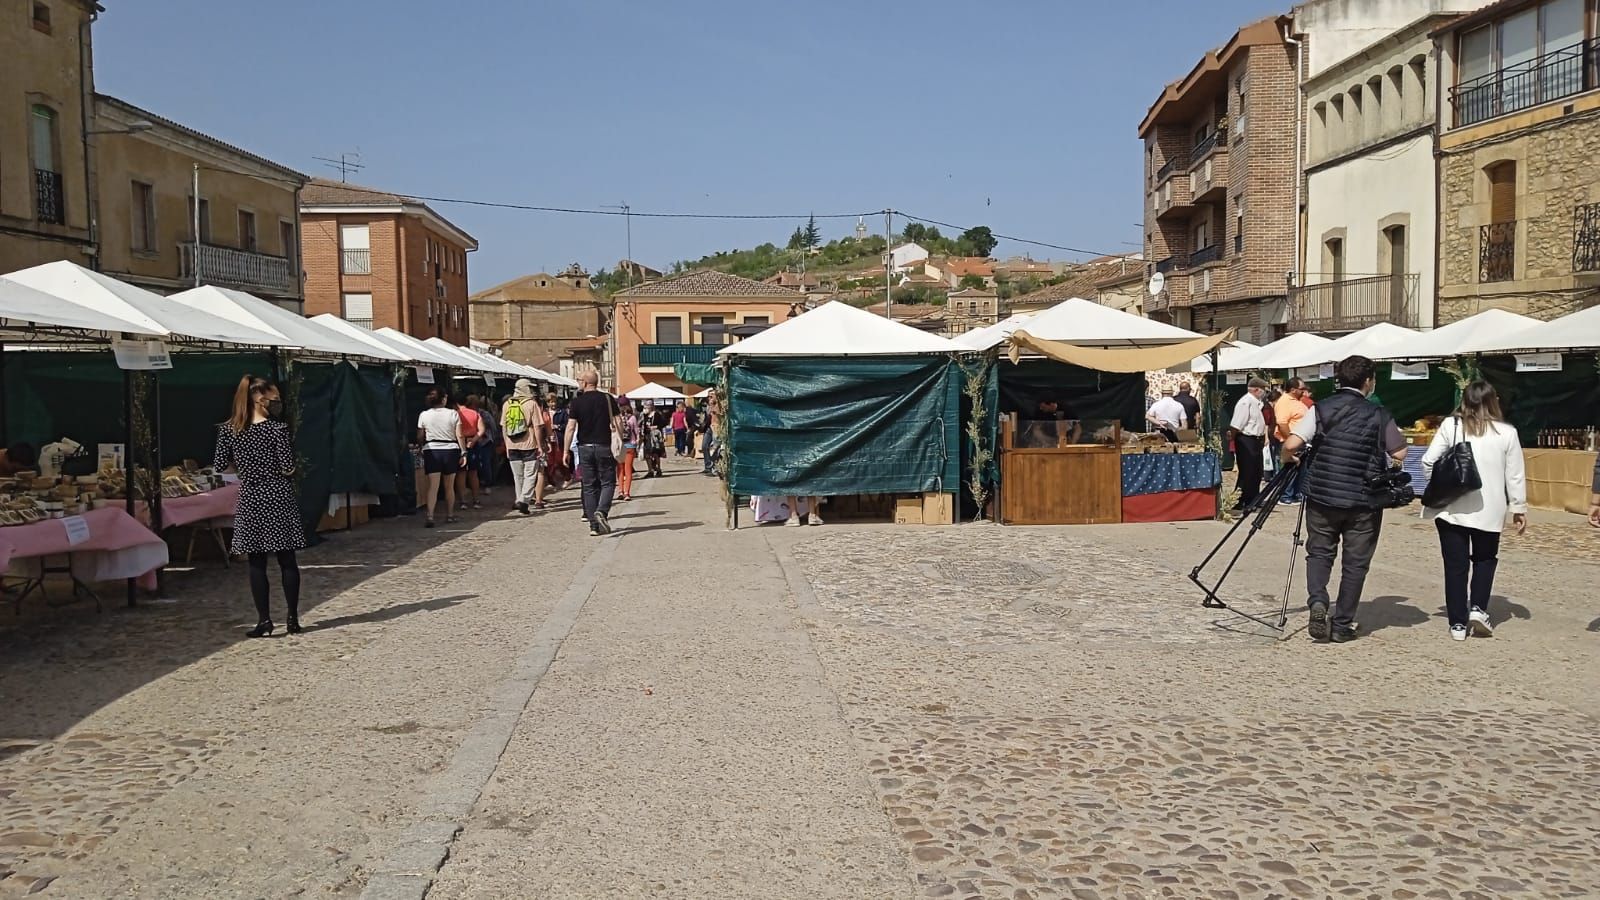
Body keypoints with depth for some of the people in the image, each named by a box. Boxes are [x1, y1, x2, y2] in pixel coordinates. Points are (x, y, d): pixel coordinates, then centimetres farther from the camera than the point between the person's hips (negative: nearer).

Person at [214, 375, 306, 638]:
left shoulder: (228, 429, 1)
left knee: (256, 562, 7)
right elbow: (288, 468, -13)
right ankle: (293, 618, 9)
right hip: (279, 498, -2)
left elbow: (220, 466, 3)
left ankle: (264, 619, 4)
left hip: (249, 500, 2)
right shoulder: (278, 429, -10)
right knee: (287, 560, 6)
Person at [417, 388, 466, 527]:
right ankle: (450, 515, 23)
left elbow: (420, 438, 4)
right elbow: (460, 435, -5)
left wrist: (421, 447, 22)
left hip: (431, 451, 0)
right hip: (450, 450, 0)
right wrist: (463, 453, 0)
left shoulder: (424, 415, 1)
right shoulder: (453, 414, -1)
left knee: (433, 486, -6)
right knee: (449, 486, 13)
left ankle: (429, 516, -21)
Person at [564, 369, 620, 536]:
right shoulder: (608, 399, 0)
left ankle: (594, 525, 5)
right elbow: (616, 424, -1)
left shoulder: (576, 402, -2)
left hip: (585, 448, 1)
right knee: (608, 482, 7)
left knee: (589, 486, 7)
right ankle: (601, 512, -18)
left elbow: (571, 427, -7)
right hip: (604, 447, -1)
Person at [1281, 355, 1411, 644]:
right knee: (1356, 562, 10)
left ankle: (1317, 601, -8)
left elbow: (1291, 445, -14)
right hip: (1364, 501, -1)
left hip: (1321, 495, 1)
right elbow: (1399, 454, 3)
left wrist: (1288, 459, 8)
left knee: (1319, 552, 17)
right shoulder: (1380, 415, -4)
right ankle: (1342, 625, 12)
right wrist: (1398, 435, 23)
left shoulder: (1321, 409, -4)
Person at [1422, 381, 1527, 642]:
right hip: (1488, 510, 0)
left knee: (1456, 564, 7)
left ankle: (1458, 623, 9)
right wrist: (1519, 508, 11)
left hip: (1452, 508, 0)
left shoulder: (1450, 426, -5)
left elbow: (1428, 461, -7)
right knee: (1485, 559, 22)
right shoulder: (1507, 433, -3)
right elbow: (1515, 476, 1)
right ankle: (1478, 608, 5)